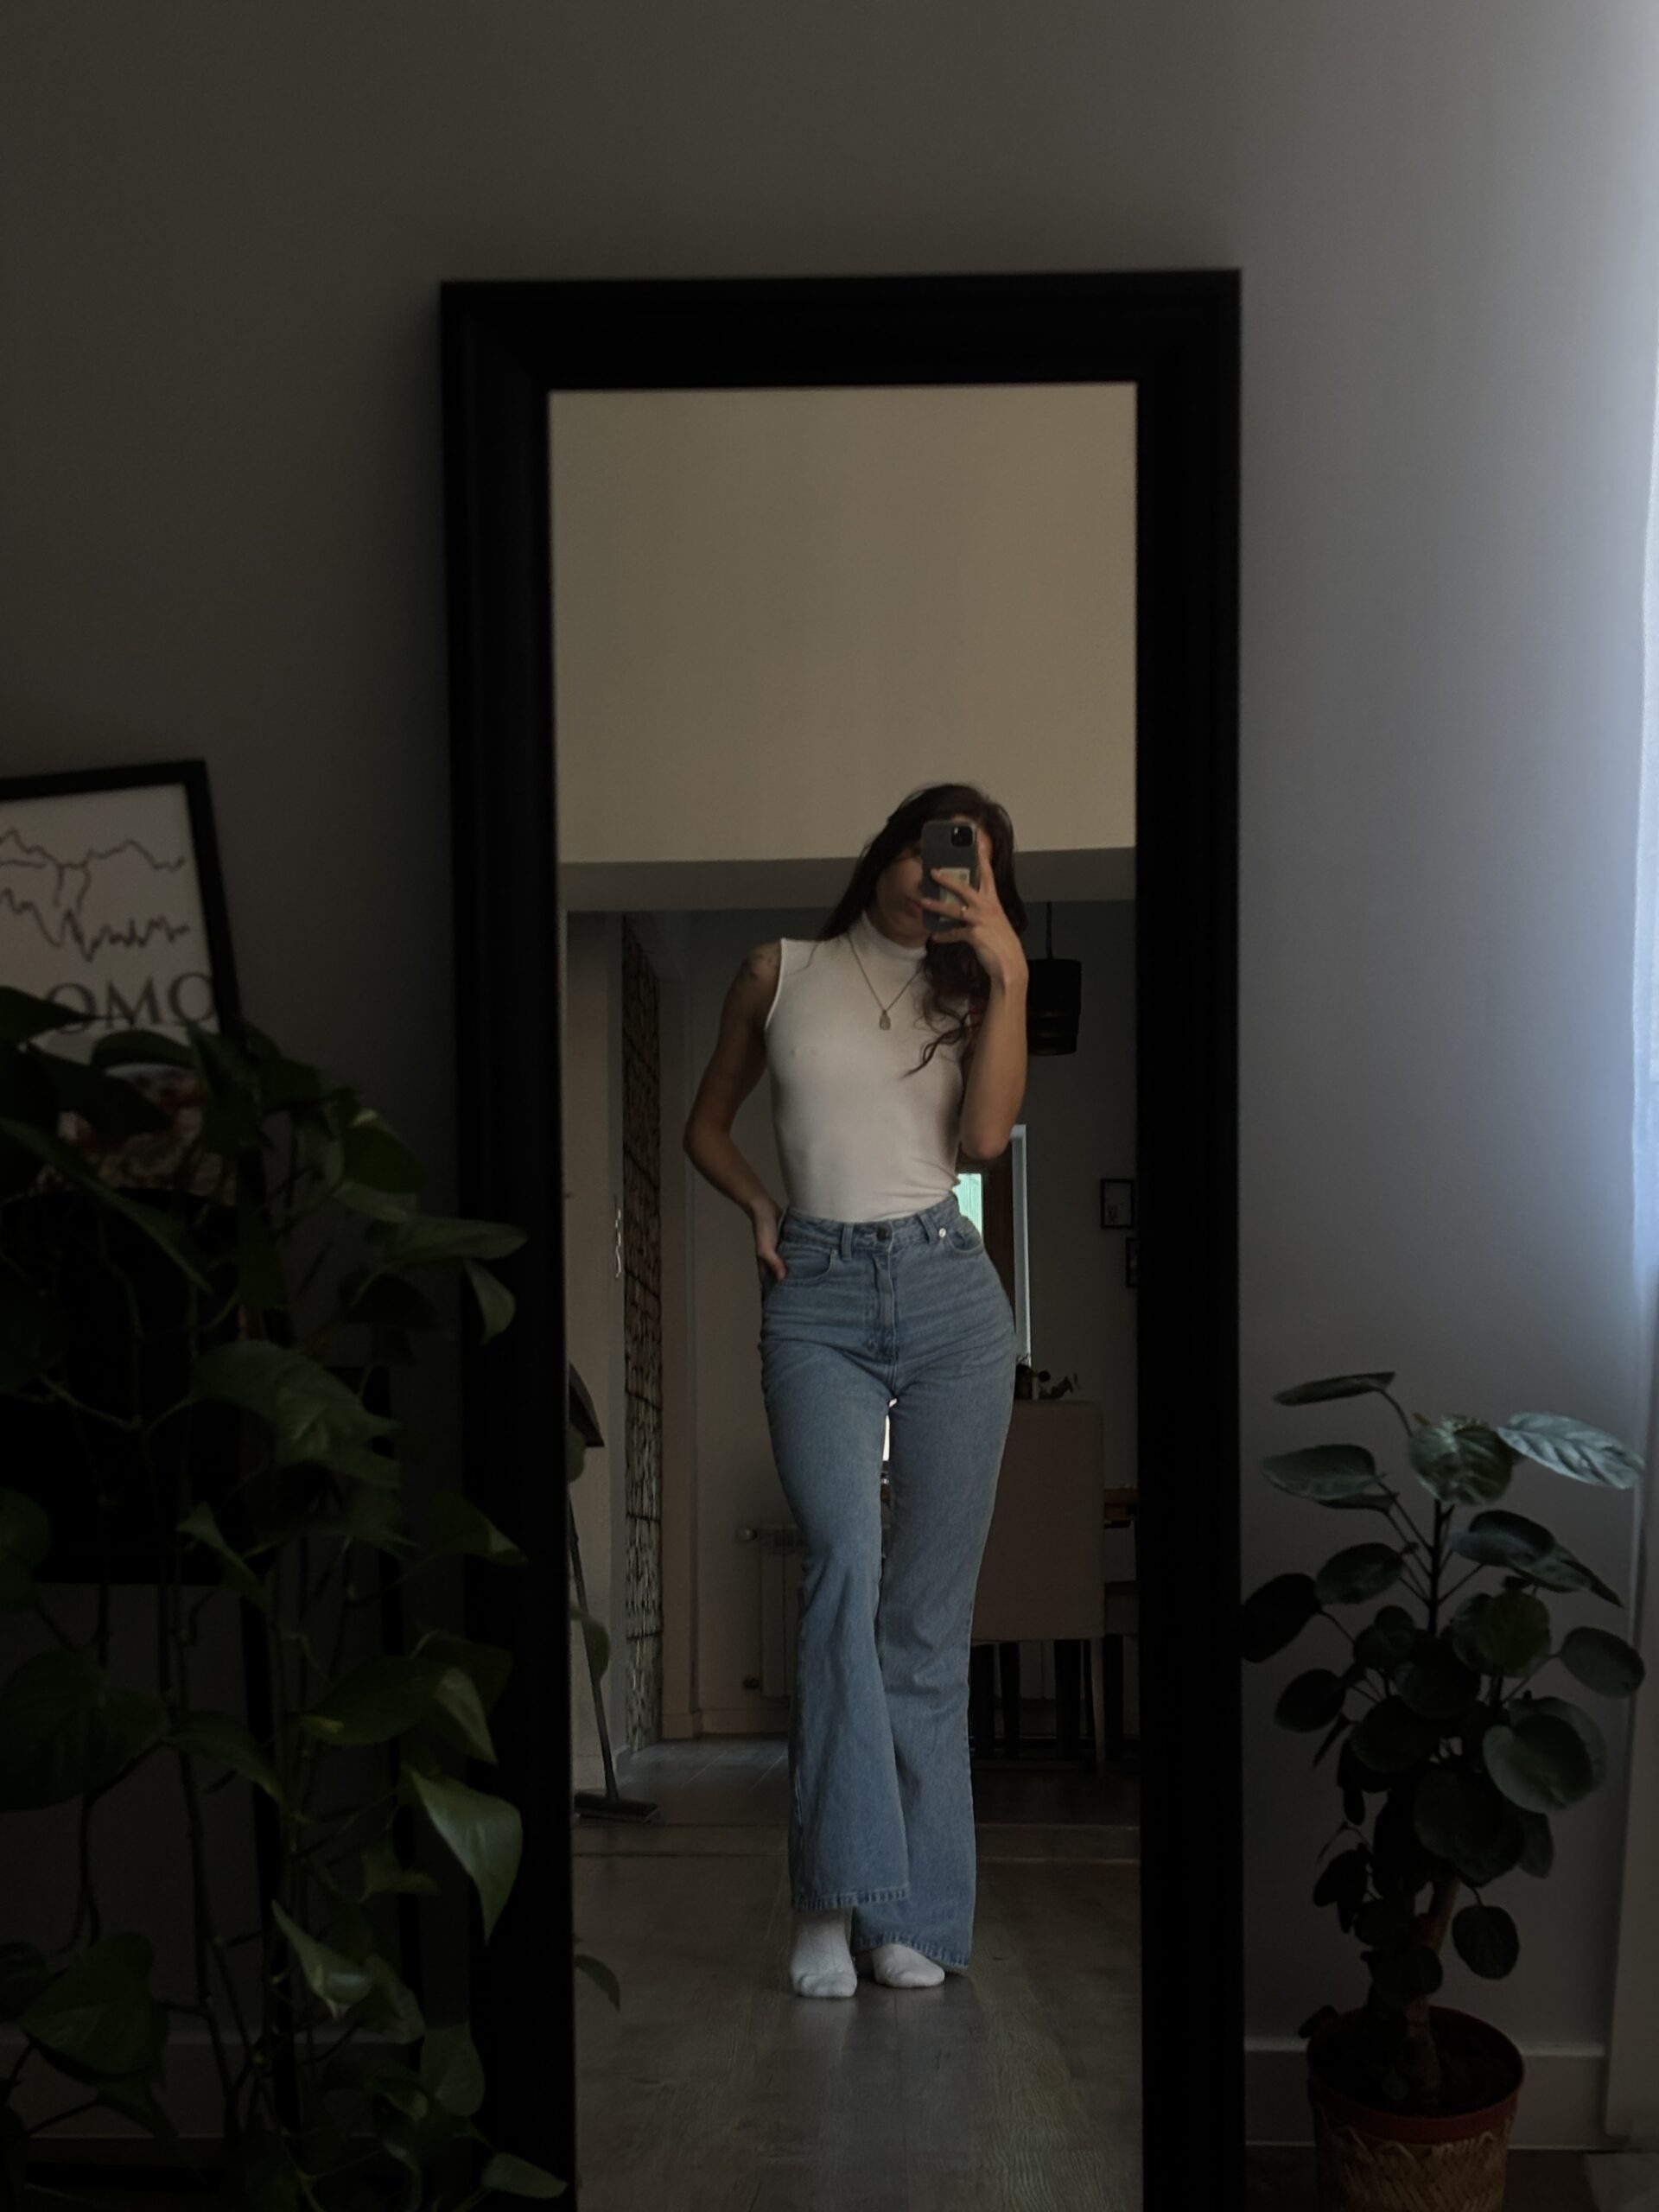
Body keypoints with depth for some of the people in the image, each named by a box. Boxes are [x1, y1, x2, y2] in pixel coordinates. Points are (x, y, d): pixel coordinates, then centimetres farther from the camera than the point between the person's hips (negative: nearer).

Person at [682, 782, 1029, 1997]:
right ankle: (838, 1893, -15)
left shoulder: (967, 991, 13)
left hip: (950, 1294, 2)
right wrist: (761, 1208, 3)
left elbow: (985, 1136, -5)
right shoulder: (781, 972, 11)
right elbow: (708, 1124, 20)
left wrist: (1008, 970, -7)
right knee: (845, 1560, -20)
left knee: (930, 1604, 0)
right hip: (817, 1299, -1)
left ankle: (911, 1909, 7)